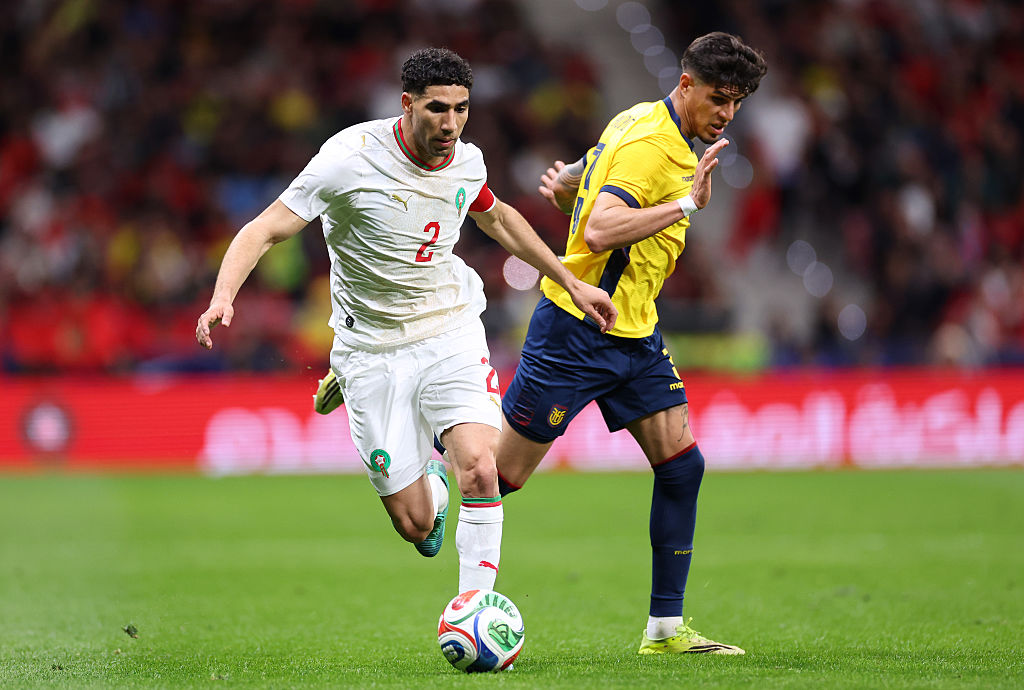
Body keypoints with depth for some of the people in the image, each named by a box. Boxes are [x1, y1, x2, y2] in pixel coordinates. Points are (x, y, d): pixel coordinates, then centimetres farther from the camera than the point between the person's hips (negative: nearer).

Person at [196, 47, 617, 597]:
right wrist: (224, 296, -36)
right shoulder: (352, 157, -19)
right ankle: (431, 485, 34)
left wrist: (571, 283, 23)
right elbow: (266, 229, -19)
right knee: (415, 524, -3)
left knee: (479, 468, -23)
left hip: (450, 331, 3)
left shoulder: (466, 162, -2)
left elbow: (497, 218, 21)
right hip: (372, 350, -3)